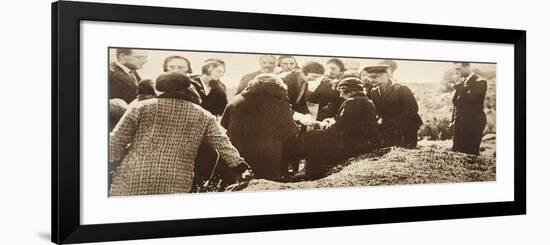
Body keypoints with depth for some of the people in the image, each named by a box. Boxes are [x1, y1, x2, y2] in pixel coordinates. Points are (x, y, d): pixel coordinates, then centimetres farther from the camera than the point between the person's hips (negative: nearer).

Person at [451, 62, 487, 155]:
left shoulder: (480, 82, -11)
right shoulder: (461, 81, 13)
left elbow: (467, 98, -26)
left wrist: (459, 87, -12)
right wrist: (453, 120, 15)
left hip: (473, 124, -7)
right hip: (460, 123, 7)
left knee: (471, 154, -4)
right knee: (456, 152, 5)